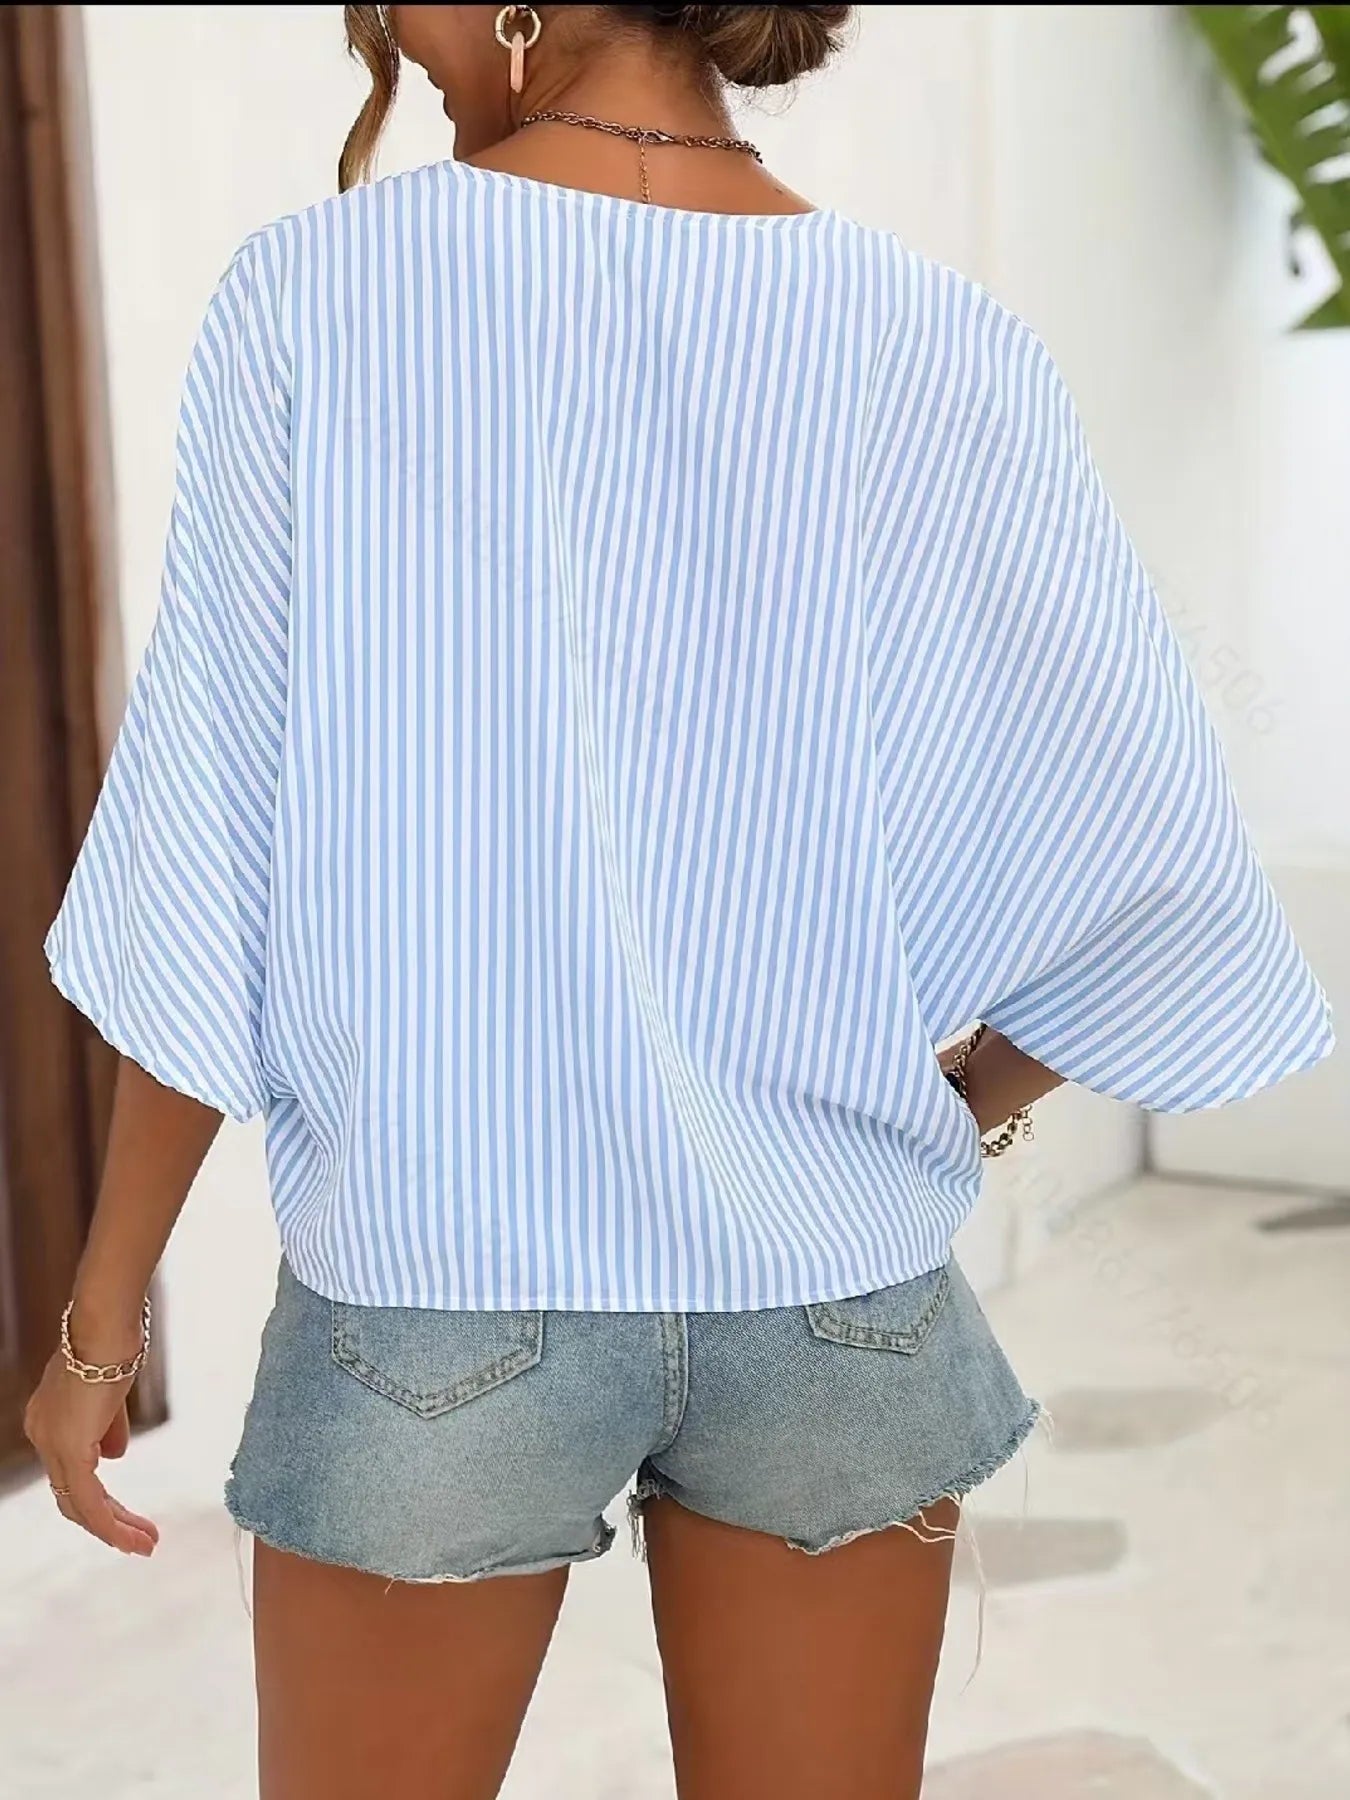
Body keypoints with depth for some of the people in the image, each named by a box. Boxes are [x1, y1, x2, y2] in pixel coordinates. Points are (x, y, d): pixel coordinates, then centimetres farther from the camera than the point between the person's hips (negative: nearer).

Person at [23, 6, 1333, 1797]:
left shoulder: (321, 299, -10)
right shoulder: (937, 347, -6)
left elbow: (209, 858, -8)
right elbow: (1143, 840, -7)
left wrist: (105, 1311, 2)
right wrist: (943, 1115, 11)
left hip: (434, 1283, -1)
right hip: (837, 1298, 2)